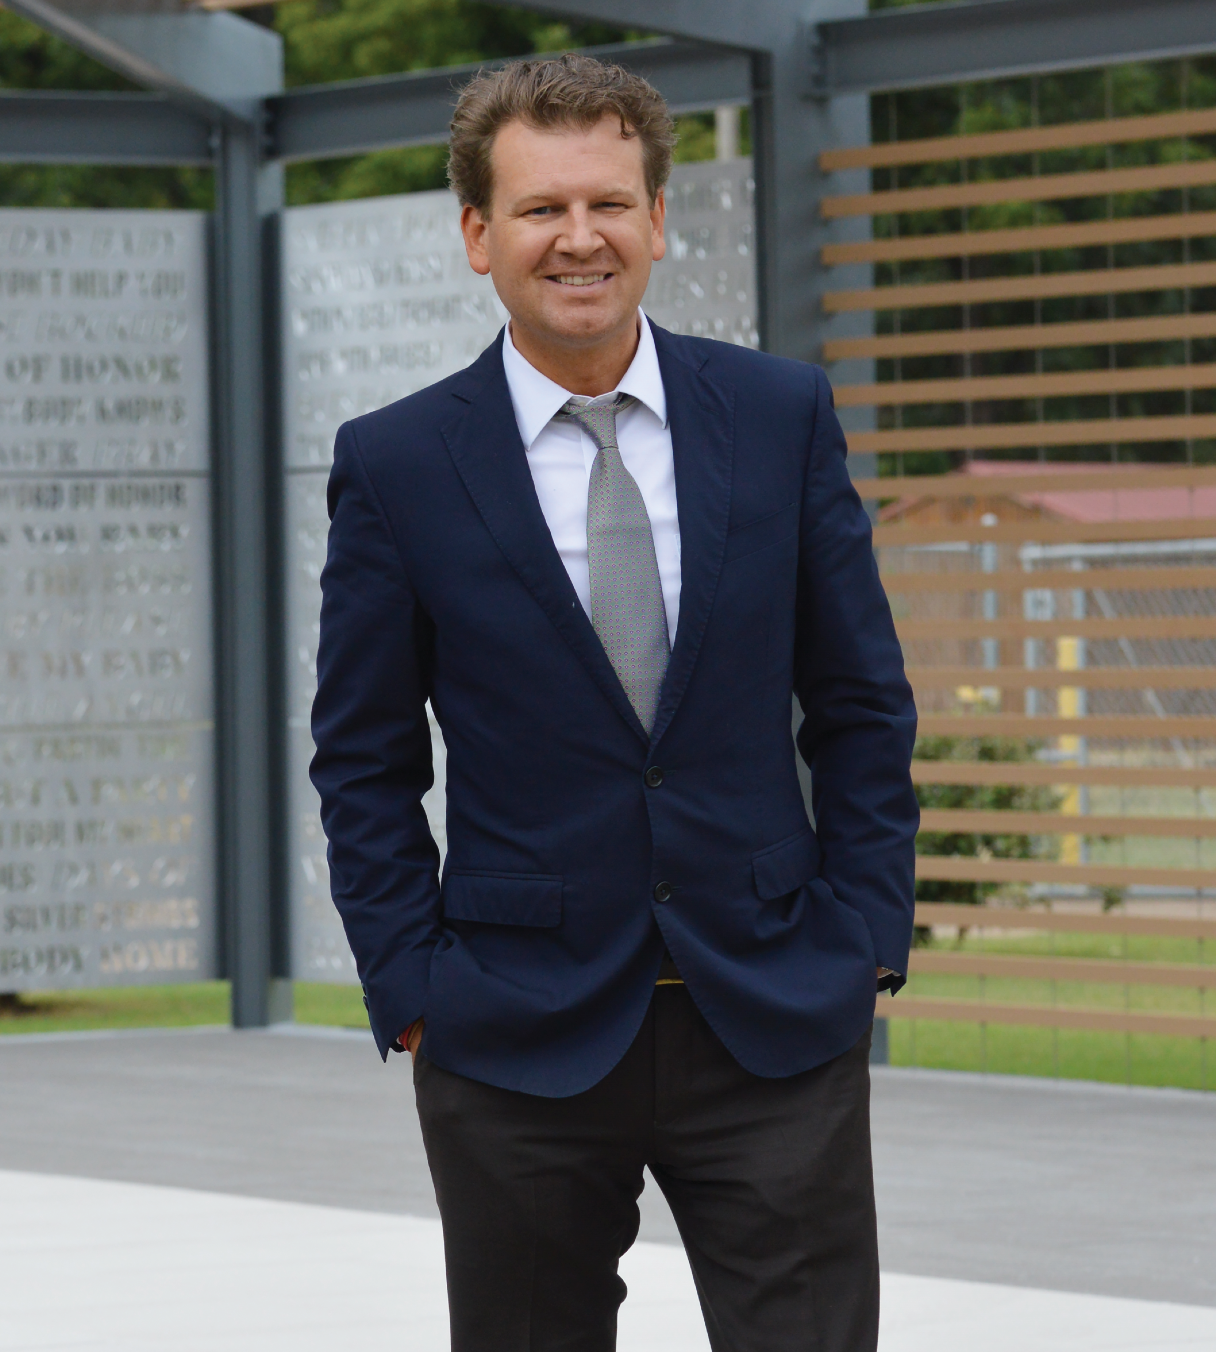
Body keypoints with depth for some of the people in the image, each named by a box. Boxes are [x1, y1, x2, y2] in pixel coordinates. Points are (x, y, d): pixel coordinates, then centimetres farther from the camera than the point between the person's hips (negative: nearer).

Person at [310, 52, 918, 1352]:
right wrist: (413, 992, -3)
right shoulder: (394, 466, -1)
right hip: (519, 1041, -1)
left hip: (777, 1023, 1)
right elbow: (364, 761, 3)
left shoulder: (784, 415, 3)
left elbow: (861, 702, 7)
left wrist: (864, 938, 0)